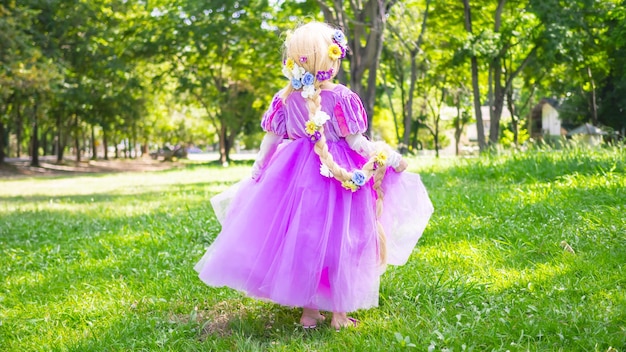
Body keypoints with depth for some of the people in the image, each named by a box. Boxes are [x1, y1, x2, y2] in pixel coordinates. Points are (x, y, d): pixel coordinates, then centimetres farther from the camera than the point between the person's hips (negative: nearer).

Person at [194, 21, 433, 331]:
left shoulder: (285, 98, -1)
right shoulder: (341, 97, -12)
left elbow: (269, 141, 4)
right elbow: (356, 142, -10)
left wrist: (256, 173, 16)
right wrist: (389, 158, 0)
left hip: (295, 171, 4)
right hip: (339, 171, -3)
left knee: (299, 237, 11)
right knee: (336, 240, 6)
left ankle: (308, 311, 18)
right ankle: (339, 313, 12)